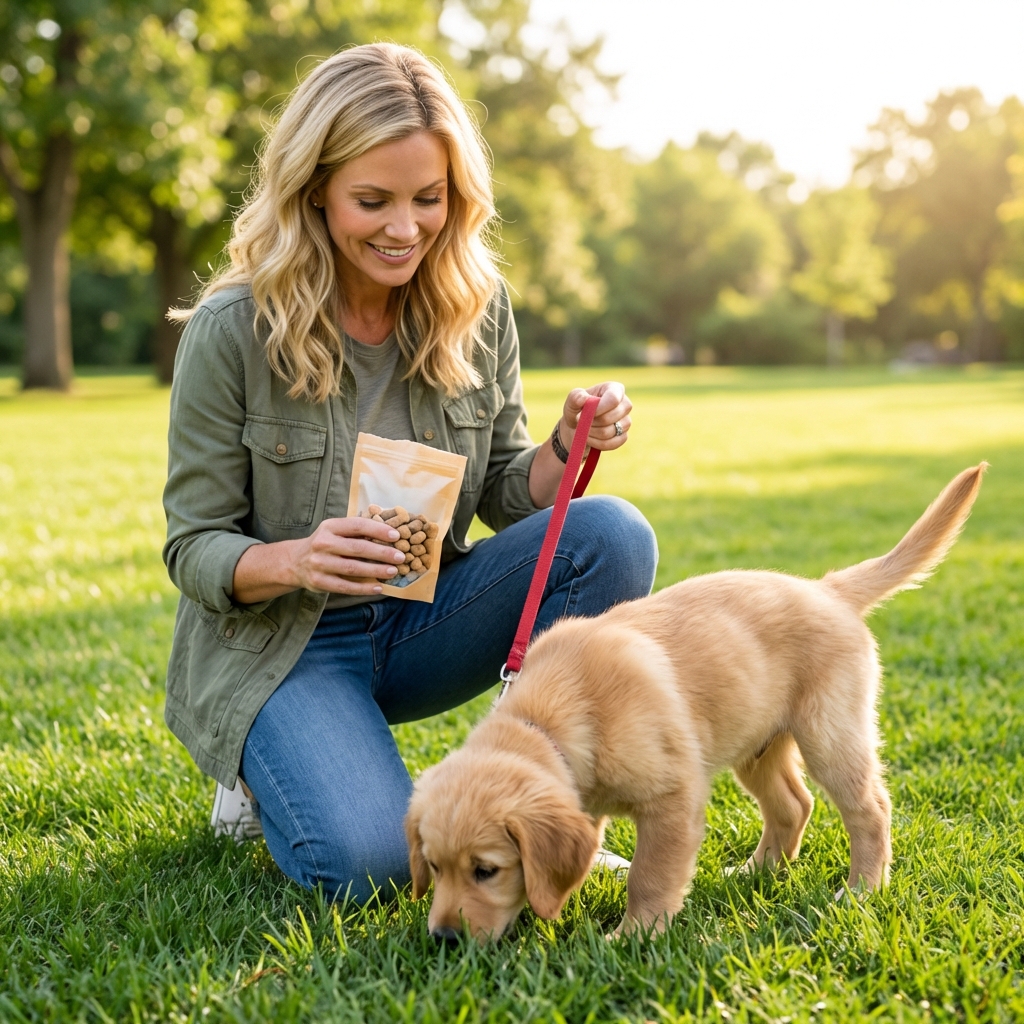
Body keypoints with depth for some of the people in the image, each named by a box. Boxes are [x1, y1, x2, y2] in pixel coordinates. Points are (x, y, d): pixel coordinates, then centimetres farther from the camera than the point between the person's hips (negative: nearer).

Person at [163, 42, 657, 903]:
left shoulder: (477, 310, -4)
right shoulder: (232, 330, -16)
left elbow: (506, 495, 3)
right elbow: (194, 547, -11)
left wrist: (568, 447, -19)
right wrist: (295, 561, -33)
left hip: (421, 622, 4)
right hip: (277, 641, -4)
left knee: (614, 533, -21)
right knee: (366, 863, -28)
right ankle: (270, 770, 8)